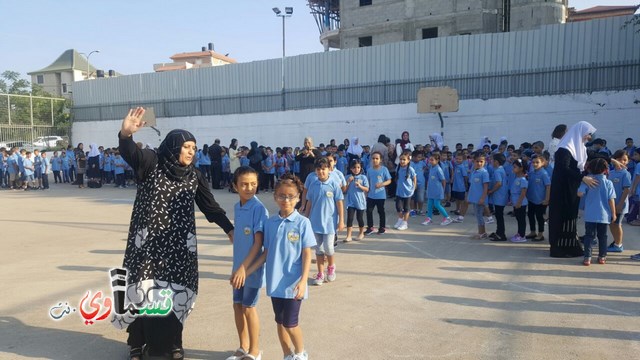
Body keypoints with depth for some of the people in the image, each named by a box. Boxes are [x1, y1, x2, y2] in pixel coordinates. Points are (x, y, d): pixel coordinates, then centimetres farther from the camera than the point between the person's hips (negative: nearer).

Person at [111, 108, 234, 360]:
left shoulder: (195, 177, 5)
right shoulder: (151, 164, -5)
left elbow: (210, 206, 6)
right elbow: (130, 151, -24)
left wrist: (229, 228, -7)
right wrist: (126, 134, -46)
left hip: (179, 246, 3)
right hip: (148, 243, -2)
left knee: (175, 294, 7)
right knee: (143, 291, 3)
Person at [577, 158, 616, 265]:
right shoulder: (608, 183, -5)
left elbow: (580, 194, -15)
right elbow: (611, 200, -5)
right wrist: (613, 213, 3)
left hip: (590, 215, -1)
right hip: (604, 215, 1)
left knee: (589, 236, 4)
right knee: (602, 236, 14)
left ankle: (587, 257, -2)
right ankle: (602, 257, 20)